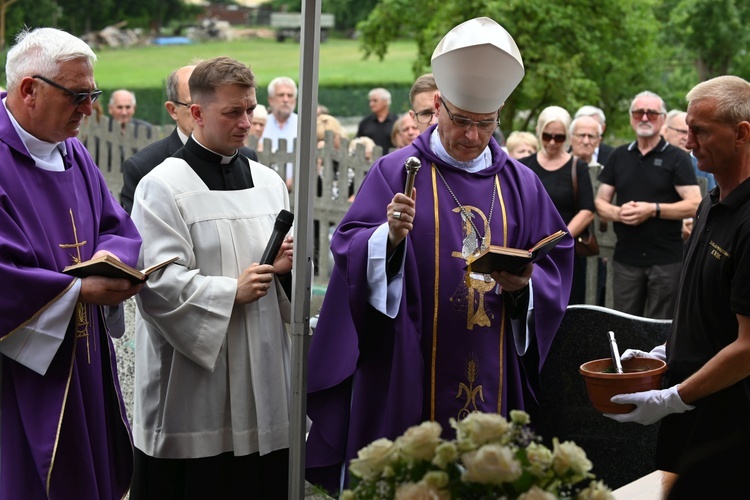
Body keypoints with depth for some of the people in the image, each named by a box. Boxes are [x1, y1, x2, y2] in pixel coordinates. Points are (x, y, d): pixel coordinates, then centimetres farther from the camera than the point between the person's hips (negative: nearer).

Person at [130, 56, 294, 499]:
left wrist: (288, 265, -6)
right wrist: (231, 291, -17)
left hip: (262, 376, 5)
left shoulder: (269, 182, 12)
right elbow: (156, 281, -14)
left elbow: (293, 267, 15)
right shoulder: (162, 186, -6)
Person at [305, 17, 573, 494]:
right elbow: (350, 252, -8)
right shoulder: (396, 172, -3)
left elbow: (556, 263, 8)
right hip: (407, 374, -3)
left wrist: (526, 283, -13)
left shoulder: (521, 184, 8)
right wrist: (390, 238, -28)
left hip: (492, 377, 3)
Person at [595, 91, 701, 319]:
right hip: (625, 259, 4)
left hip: (667, 260, -4)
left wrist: (653, 210, -19)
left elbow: (694, 205, -10)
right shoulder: (618, 156, 10)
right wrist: (618, 213, -11)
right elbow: (600, 203, 11)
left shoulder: (677, 158, -2)